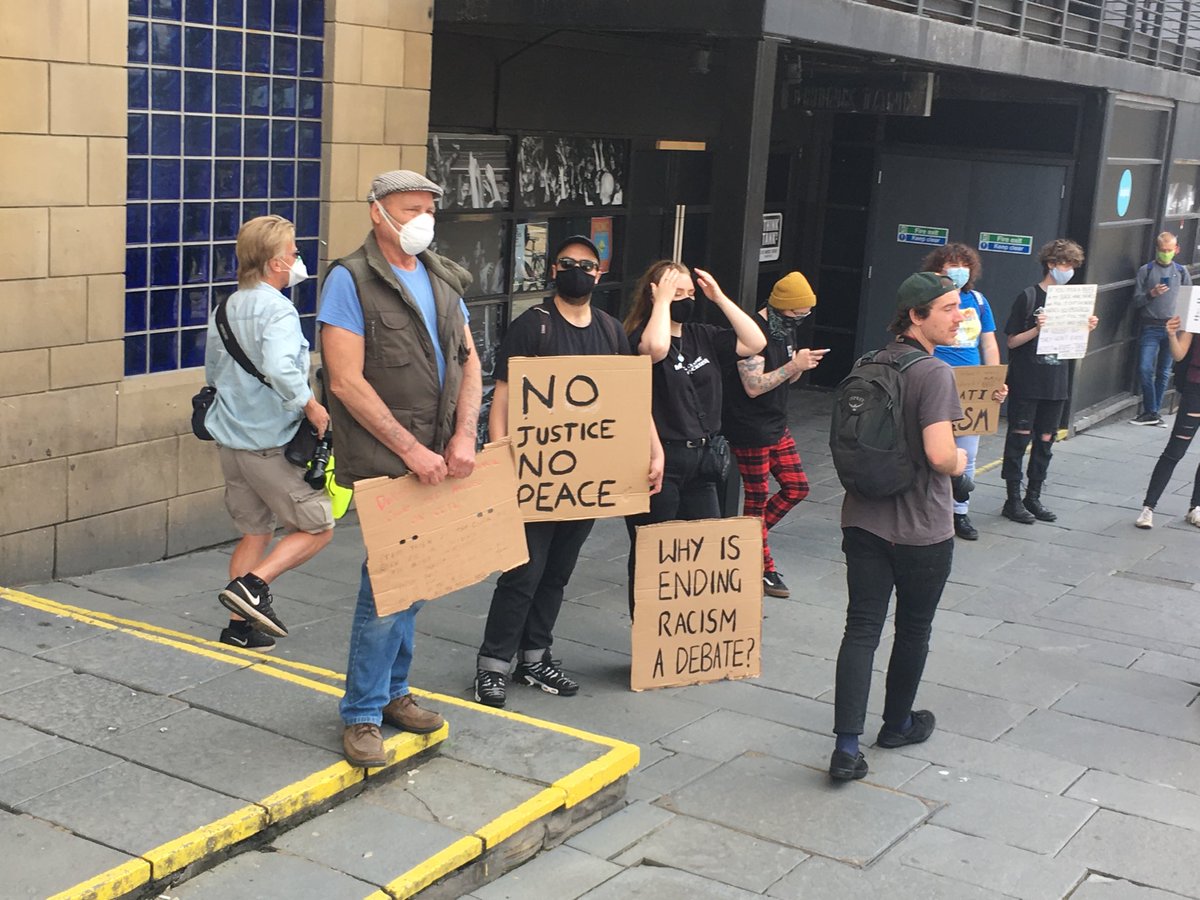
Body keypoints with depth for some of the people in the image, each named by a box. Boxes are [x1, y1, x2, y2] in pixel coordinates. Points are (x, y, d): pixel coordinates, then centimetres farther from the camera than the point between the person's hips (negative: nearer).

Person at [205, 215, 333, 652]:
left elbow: (212, 370, 20)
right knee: (317, 527, 4)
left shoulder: (228, 307, 9)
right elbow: (280, 369, -34)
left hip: (230, 435, 8)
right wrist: (312, 407, -22)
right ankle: (253, 585, -9)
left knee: (255, 530, 18)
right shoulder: (278, 310, -18)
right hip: (270, 442, -8)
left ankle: (240, 625, 19)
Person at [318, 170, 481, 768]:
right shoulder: (351, 280, -8)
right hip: (383, 460, -6)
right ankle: (362, 714, 8)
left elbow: (468, 361, 13)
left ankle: (391, 692, 30)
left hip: (437, 457, 7)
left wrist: (463, 437, -3)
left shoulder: (443, 279, 12)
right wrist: (411, 449, -17)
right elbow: (347, 382, -15)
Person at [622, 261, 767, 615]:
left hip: (700, 459, 7)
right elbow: (656, 348, -34)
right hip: (657, 460, -7)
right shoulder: (639, 335, -10)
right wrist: (662, 301, -20)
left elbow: (754, 342, 3)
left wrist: (719, 298, 0)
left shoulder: (703, 336, 9)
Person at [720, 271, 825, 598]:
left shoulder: (785, 328, 8)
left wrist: (800, 366, -6)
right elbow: (753, 386, -24)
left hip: (776, 424, 9)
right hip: (750, 428, -9)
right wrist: (794, 365, -24)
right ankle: (764, 571, 11)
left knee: (797, 487, 10)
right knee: (757, 497, 1)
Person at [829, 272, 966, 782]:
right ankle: (898, 724, 34)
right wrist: (959, 462, -4)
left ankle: (847, 747, -4)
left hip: (863, 521, 5)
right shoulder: (934, 373, -17)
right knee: (913, 629, 16)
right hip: (922, 529, -5)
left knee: (861, 628, 3)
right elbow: (939, 454, -25)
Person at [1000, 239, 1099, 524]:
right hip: (1026, 383, -6)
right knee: (1019, 437, -1)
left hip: (1055, 383, 6)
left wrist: (1086, 329, -2)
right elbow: (1012, 341, -8)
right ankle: (1013, 499, 5)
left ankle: (1033, 497, 18)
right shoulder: (1029, 297, -7)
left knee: (1045, 440, 9)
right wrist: (1038, 329, -22)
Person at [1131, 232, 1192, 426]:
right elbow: (1136, 301, 2)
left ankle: (1154, 411, 15)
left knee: (1164, 372, 6)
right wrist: (1151, 294, -16)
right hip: (1150, 327, -2)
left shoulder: (1182, 271, 10)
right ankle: (1150, 412, 1)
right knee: (1145, 370, -11)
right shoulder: (1146, 270, 5)